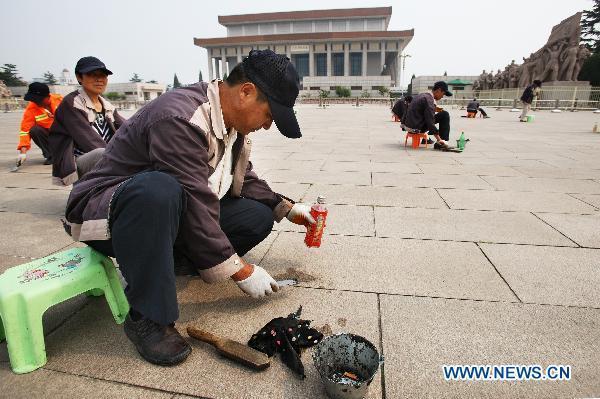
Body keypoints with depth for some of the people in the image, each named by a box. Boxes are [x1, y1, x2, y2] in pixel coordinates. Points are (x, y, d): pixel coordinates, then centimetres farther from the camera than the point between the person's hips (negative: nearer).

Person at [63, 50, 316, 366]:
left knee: (258, 215, -5)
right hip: (105, 213, -7)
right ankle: (147, 317, -24)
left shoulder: (232, 121, -1)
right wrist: (241, 272, -23)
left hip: (168, 210, 8)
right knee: (159, 189, -42)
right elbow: (197, 208, -31)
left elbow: (245, 180, 12)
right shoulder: (181, 120, -29)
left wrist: (288, 209, 5)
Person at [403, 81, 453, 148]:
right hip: (417, 128, -10)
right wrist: (439, 139, -18)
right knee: (445, 115, -6)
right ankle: (440, 143, -5)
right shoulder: (429, 99, -15)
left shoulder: (421, 95, 13)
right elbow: (430, 122, -20)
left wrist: (434, 109, 19)